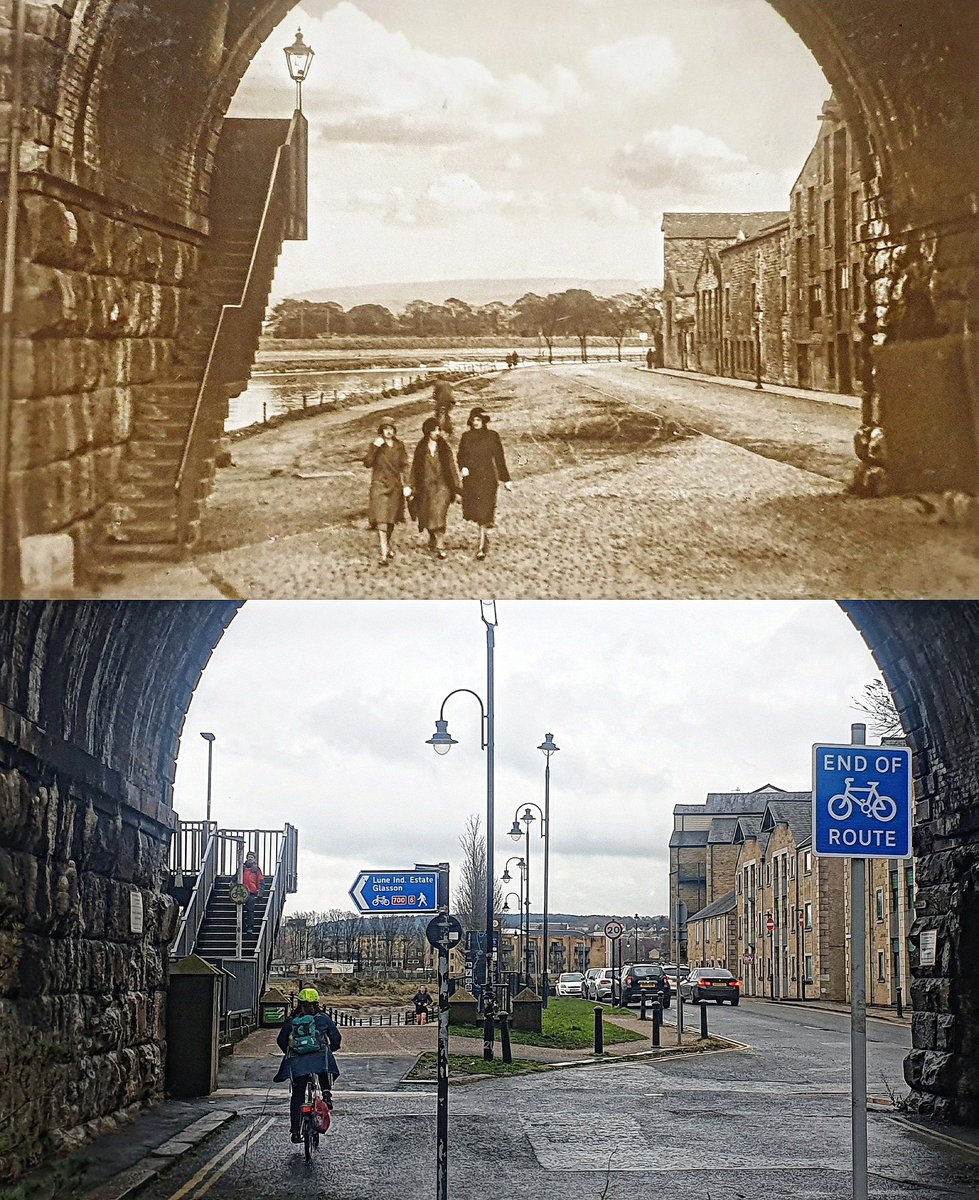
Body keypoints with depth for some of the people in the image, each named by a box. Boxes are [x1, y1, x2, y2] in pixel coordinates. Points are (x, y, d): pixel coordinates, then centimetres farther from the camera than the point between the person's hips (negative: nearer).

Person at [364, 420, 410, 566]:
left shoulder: (399, 446, 8)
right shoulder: (375, 445, -2)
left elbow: (404, 466, 10)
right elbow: (367, 463, -12)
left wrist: (406, 484, 3)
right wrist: (375, 448, -22)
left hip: (395, 486, 4)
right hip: (379, 485, -4)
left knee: (392, 519, 14)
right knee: (381, 519, -14)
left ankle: (387, 544, 40)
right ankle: (384, 555, -18)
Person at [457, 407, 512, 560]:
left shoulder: (492, 436, 0)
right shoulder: (466, 437, 6)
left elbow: (499, 458, 2)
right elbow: (461, 455, 7)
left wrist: (505, 480, 3)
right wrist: (463, 467, -15)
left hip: (487, 478, -3)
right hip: (470, 478, 3)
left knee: (483, 511, -11)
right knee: (473, 511, 7)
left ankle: (482, 546, -8)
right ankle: (485, 535, 36)